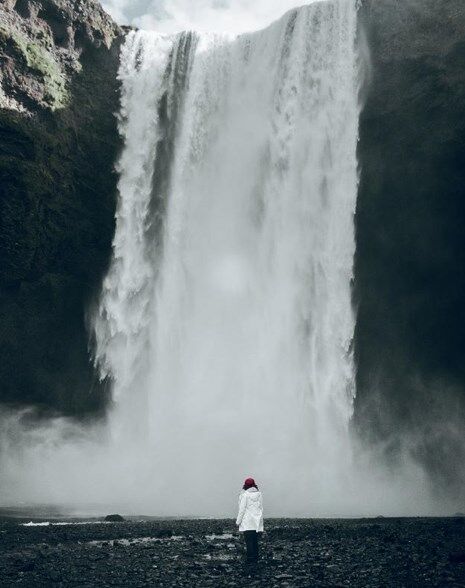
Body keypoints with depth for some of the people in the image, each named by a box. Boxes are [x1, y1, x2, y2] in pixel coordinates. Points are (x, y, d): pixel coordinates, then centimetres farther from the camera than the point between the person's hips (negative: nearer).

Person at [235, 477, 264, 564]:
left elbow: (242, 509, -9)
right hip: (257, 522, 6)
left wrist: (238, 521, -2)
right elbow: (261, 508, 12)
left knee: (249, 541, -3)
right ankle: (255, 559, 15)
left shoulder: (245, 495, -10)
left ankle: (251, 559, -4)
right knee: (255, 541, 11)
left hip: (247, 523, -5)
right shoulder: (259, 494, 6)